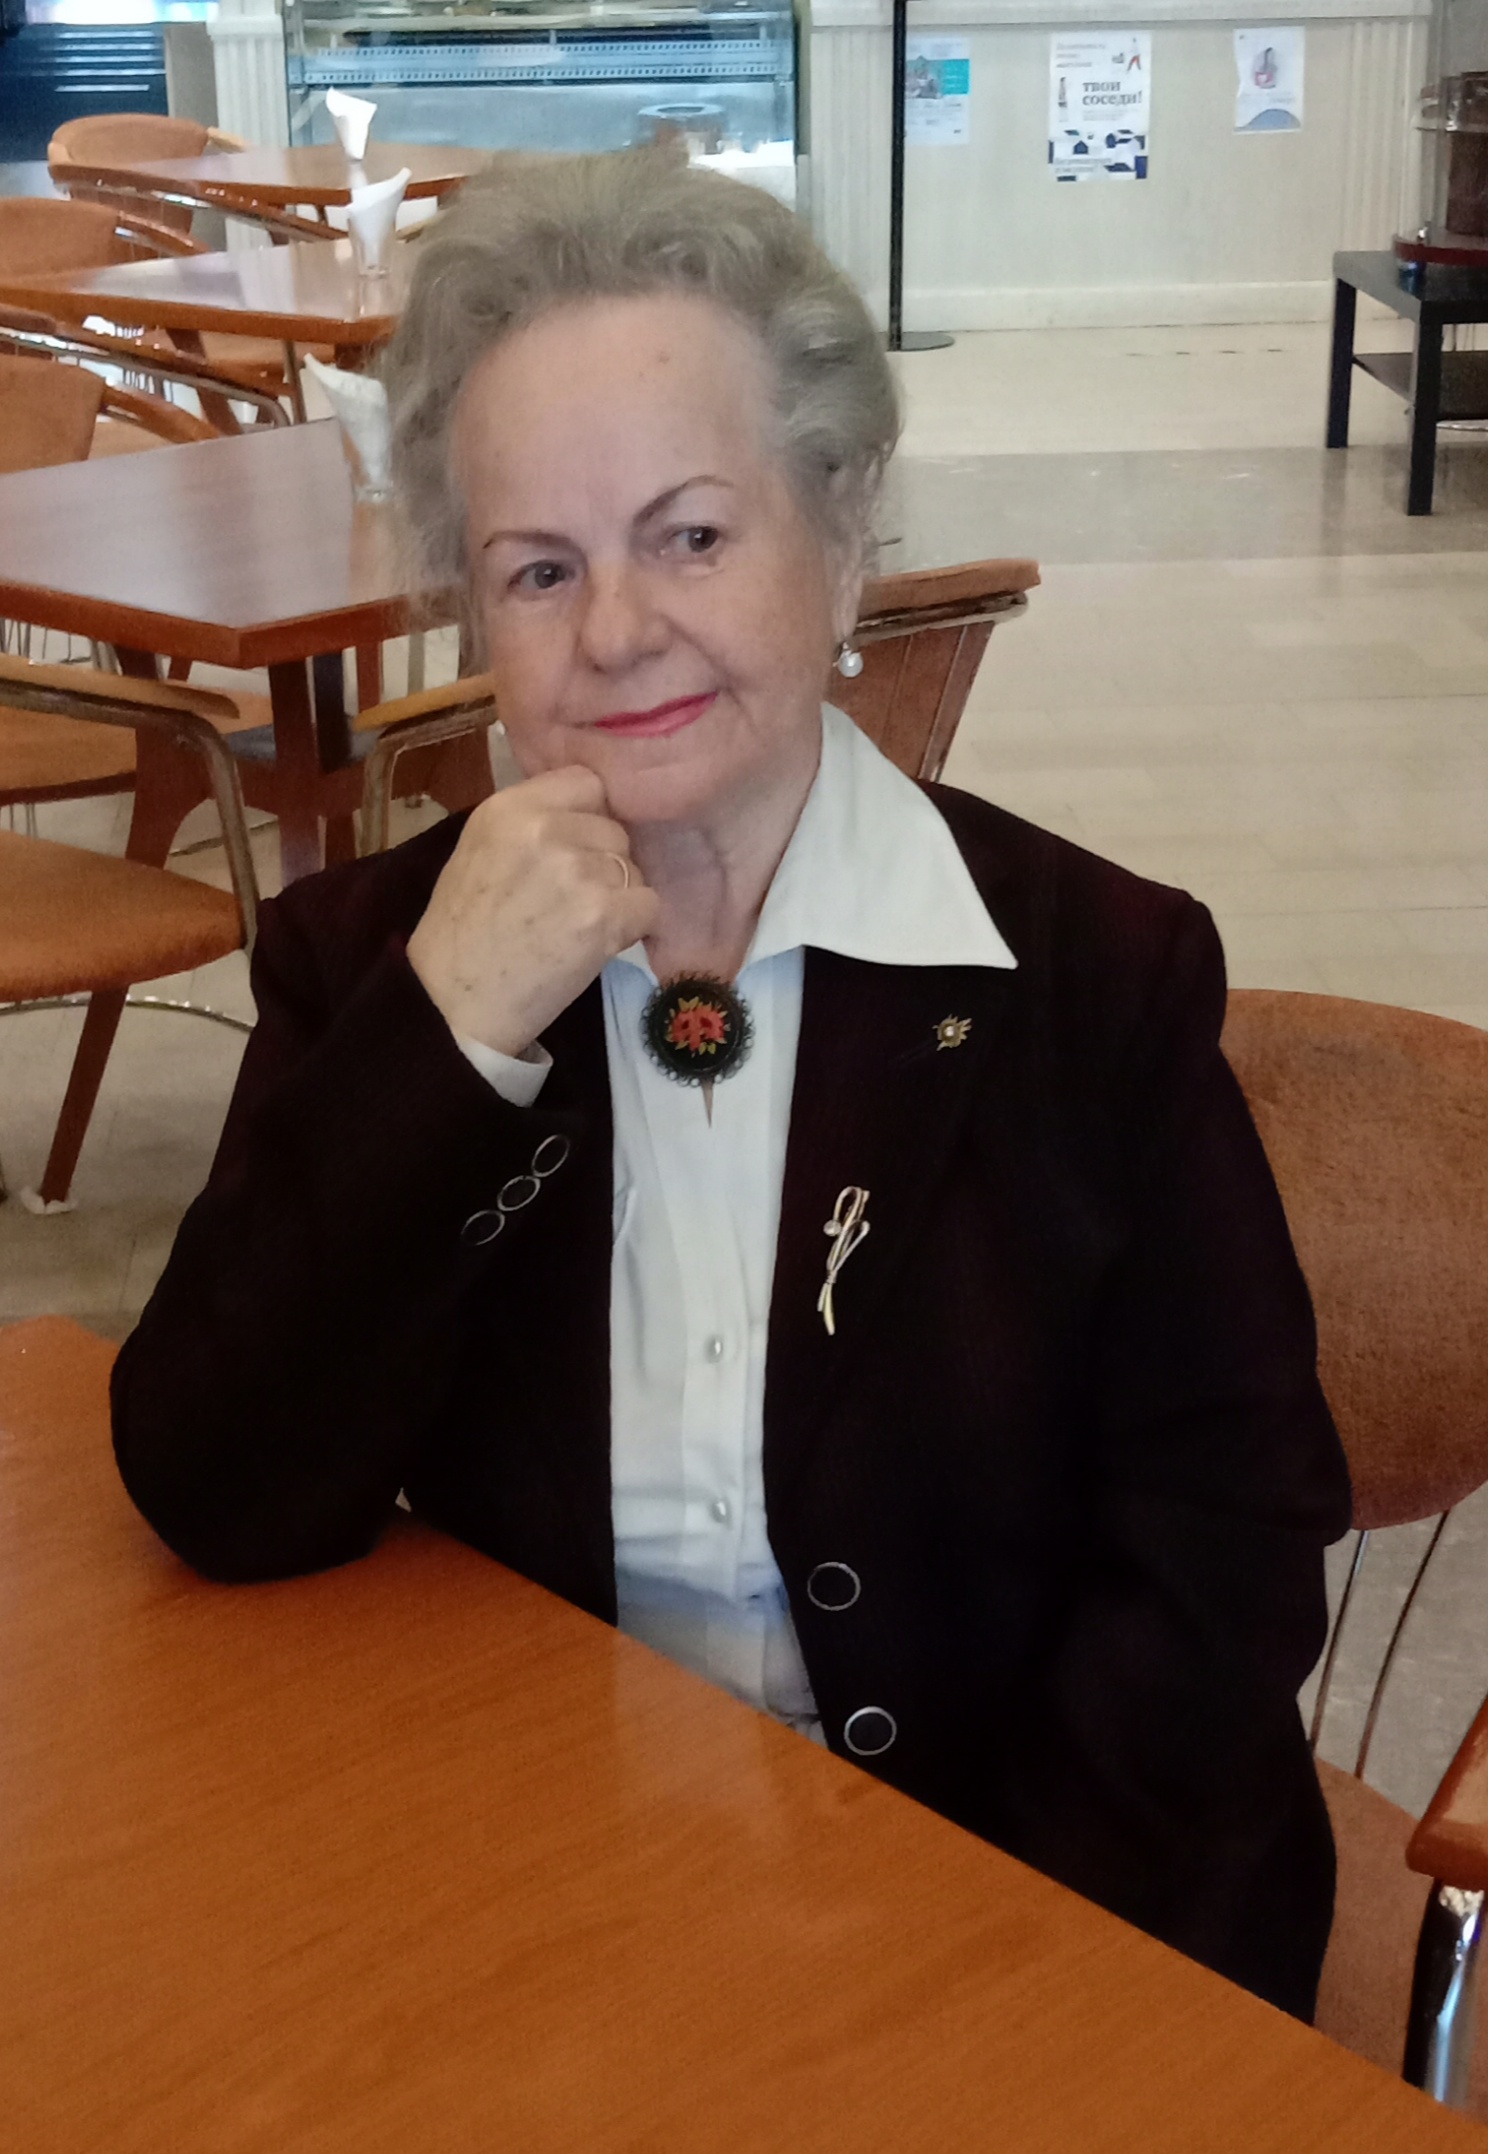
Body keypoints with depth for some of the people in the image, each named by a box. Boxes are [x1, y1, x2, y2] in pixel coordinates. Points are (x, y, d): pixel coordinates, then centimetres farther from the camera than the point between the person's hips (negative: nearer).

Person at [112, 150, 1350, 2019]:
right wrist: (447, 1037, -19)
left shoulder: (1094, 972, -6)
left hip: (1007, 1893, -1)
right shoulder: (366, 958, -1)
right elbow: (226, 1507, -9)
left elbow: (1225, 1555, -5)